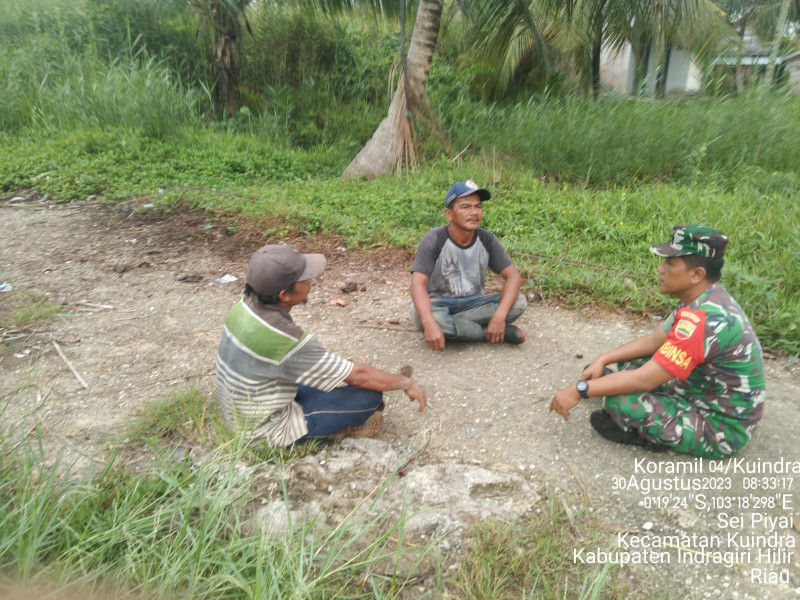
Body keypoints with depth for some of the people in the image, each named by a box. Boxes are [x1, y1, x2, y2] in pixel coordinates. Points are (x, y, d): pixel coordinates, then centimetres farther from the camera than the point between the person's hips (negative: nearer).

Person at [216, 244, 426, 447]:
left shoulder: (247, 305, -10)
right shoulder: (285, 340, -34)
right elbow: (358, 376, -23)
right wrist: (405, 383, -8)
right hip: (269, 429, -8)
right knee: (369, 394, -10)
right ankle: (340, 427, 13)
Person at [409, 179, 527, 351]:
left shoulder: (487, 239, -9)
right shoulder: (434, 240, -19)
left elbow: (513, 276, -13)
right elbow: (418, 283, -29)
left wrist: (499, 316, -31)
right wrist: (429, 324, -46)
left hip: (473, 302, 3)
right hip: (439, 302, -2)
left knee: (519, 302, -21)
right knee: (421, 314, -38)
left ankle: (450, 327, -19)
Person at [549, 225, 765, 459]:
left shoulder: (703, 319, -33)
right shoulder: (707, 299, -2)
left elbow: (644, 380, -33)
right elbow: (655, 340, 8)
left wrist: (580, 391, -25)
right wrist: (603, 359, -2)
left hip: (721, 428, -9)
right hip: (707, 396, 9)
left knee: (620, 402, -23)